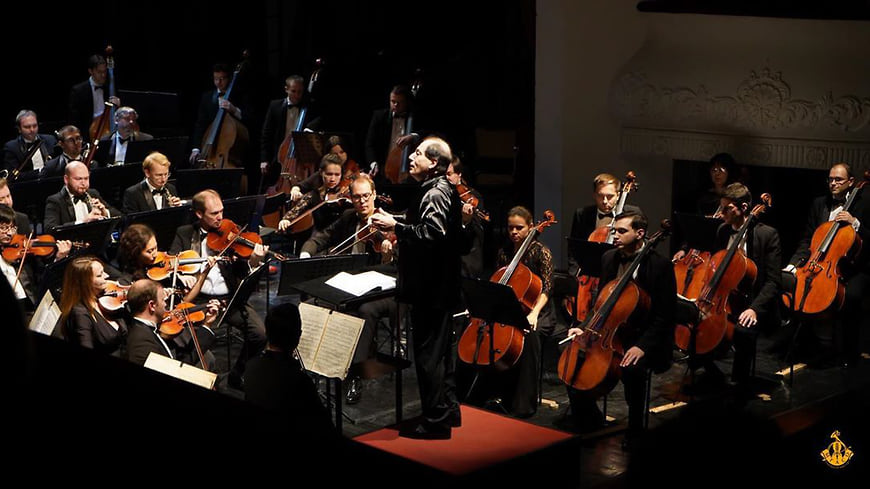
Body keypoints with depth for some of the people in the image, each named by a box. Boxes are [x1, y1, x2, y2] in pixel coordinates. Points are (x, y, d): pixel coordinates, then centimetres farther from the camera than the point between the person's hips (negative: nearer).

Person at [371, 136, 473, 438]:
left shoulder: (435, 193, -16)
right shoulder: (443, 190, 16)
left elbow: (432, 233, -30)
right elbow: (462, 237, 20)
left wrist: (396, 227, -24)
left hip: (431, 289, -11)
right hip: (440, 286, 11)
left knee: (429, 352, -6)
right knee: (441, 349, 18)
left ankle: (435, 420, -1)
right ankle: (447, 410, 28)